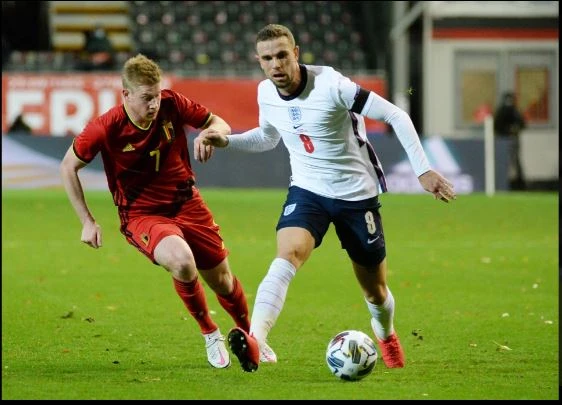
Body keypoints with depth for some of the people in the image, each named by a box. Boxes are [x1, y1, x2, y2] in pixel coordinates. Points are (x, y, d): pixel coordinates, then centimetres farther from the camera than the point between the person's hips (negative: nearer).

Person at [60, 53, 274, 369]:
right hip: (142, 214, -3)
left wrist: (213, 133, -25)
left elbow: (219, 124, 0)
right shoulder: (106, 128, -21)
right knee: (182, 262, -32)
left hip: (186, 204, 4)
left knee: (222, 281, 10)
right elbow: (68, 167, -6)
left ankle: (250, 335, 42)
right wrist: (88, 221, -7)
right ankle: (210, 335, -4)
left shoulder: (171, 104, -14)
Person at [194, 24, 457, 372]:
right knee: (287, 256, -29)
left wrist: (423, 170, -21)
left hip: (356, 193, -3)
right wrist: (225, 140, 2)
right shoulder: (266, 94, -4)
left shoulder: (331, 85, -23)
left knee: (375, 291, 10)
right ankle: (255, 342, -46)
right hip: (307, 191, 3)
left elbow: (396, 116, -18)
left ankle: (386, 336, 46)